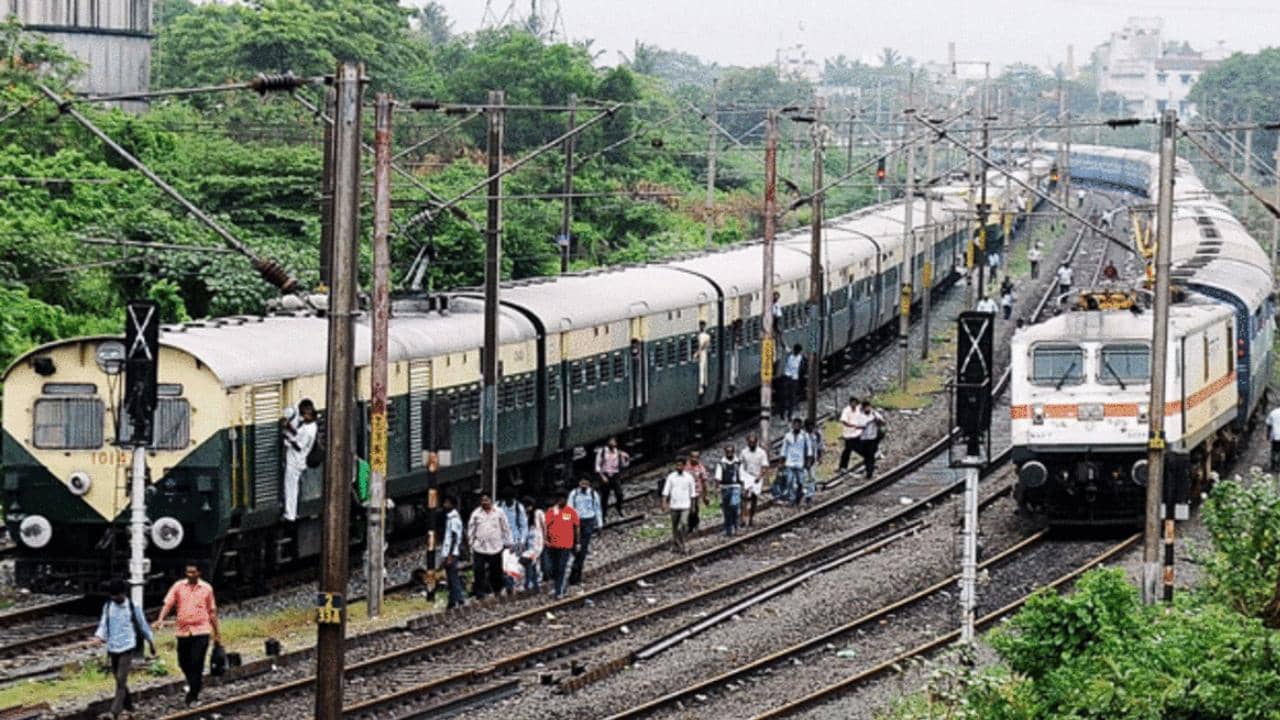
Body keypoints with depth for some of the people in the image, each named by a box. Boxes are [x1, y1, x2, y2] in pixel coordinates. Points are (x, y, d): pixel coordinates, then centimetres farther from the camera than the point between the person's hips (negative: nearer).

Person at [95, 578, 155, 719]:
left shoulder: (133, 607, -5)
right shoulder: (108, 607, 5)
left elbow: (143, 625, 5)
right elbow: (104, 624, 7)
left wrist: (151, 643, 13)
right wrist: (100, 636, -15)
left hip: (127, 648, -5)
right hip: (112, 648, 5)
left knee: (121, 681, -12)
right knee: (118, 680, 14)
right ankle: (128, 704, 32)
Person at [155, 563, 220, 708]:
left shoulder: (207, 588, 4)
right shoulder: (178, 586, 3)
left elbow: (212, 612, 12)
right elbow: (167, 603, -6)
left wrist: (217, 634, 14)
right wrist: (161, 619, -24)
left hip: (201, 631, -2)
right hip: (183, 631, 2)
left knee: (196, 664, -9)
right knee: (183, 663, 8)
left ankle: (192, 697, -4)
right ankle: (197, 681, 36)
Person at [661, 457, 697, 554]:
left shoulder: (689, 477, 1)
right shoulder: (671, 477, 2)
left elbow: (692, 493, 8)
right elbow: (666, 491, -1)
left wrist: (693, 506, 9)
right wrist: (664, 503, -11)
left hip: (685, 506, -2)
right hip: (674, 505, 2)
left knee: (684, 524, -18)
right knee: (675, 527, 9)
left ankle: (682, 546, -13)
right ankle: (675, 545, 23)